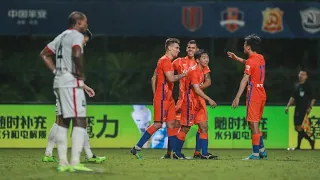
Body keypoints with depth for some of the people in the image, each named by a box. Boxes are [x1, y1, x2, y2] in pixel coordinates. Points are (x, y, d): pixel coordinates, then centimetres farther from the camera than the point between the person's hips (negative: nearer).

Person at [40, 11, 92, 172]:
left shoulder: (61, 36, 20)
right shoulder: (77, 35, -7)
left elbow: (44, 54, 25)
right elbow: (76, 55, -27)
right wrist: (81, 74, -14)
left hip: (59, 81, 9)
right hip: (72, 83, -9)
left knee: (62, 122, 11)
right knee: (80, 121, -10)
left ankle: (62, 163, 9)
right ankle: (75, 163, -19)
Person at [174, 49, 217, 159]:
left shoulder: (202, 71, 8)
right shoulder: (194, 72, -18)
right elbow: (196, 89, -25)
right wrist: (209, 100, -30)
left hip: (199, 102, 8)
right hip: (190, 102, -8)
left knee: (204, 127, 1)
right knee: (185, 128, 0)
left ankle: (204, 153, 0)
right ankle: (177, 153, 11)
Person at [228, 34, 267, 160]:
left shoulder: (251, 61, -13)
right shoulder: (261, 58, 12)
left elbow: (245, 80, -19)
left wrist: (237, 97, -20)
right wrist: (237, 58, 41)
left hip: (253, 96, -8)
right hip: (262, 94, 8)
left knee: (253, 124, -6)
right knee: (254, 124, 17)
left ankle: (255, 153, -6)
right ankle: (262, 150, 17)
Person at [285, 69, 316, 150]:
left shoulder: (308, 86, -3)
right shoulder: (296, 85, 13)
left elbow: (313, 98, -2)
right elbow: (293, 97, 21)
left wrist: (310, 107, -12)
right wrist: (288, 106, 13)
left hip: (304, 109, -7)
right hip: (297, 109, 7)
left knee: (299, 127, -11)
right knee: (297, 128, 7)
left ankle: (298, 146, -5)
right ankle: (311, 141, 21)